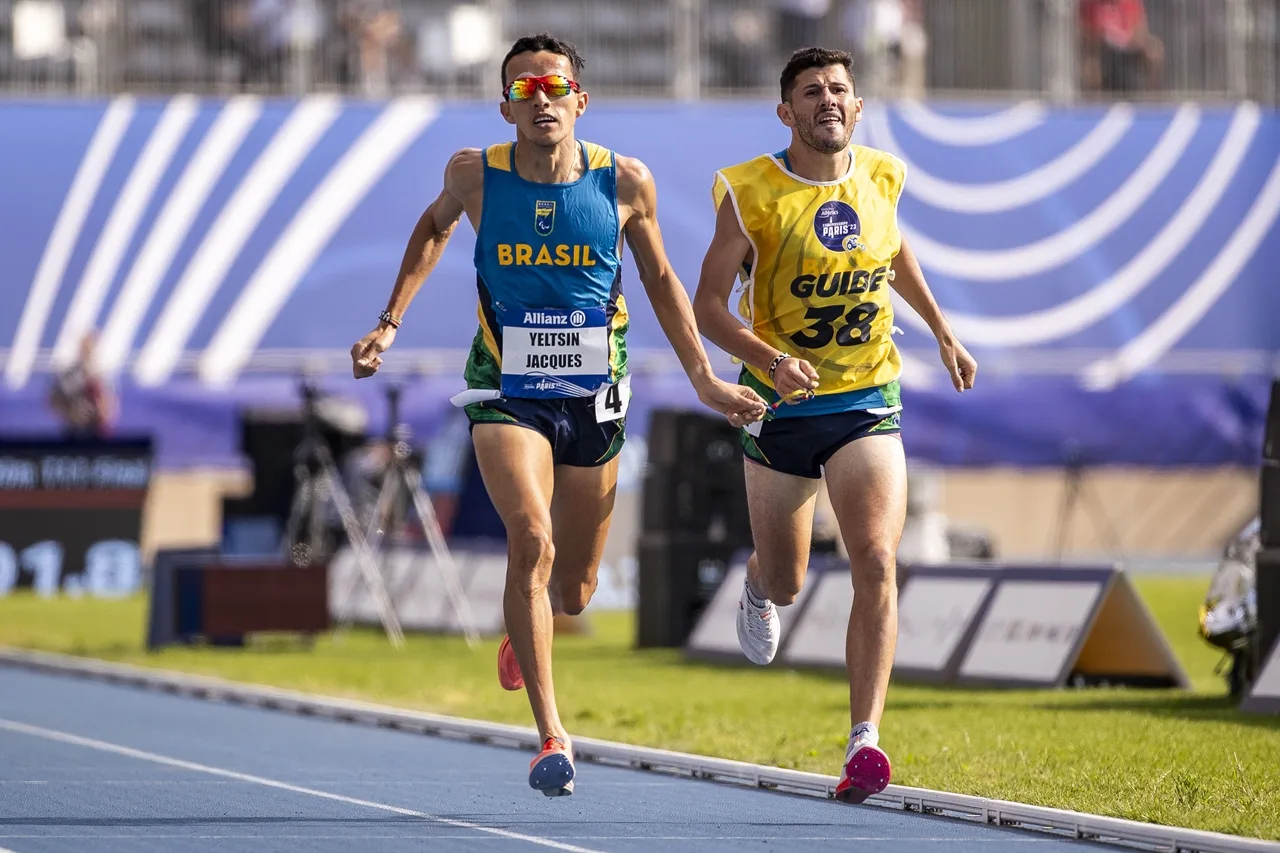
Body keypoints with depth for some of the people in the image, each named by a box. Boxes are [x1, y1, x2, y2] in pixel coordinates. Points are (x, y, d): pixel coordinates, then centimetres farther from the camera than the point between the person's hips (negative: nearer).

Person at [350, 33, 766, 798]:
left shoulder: (626, 183, -6)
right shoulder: (476, 175, -7)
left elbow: (661, 279, 10)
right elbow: (434, 227, 17)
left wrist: (704, 377, 9)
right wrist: (390, 323, 11)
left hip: (594, 397, 2)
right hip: (507, 393, -2)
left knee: (573, 593, 10)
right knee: (531, 540, -26)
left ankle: (522, 630, 49)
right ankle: (552, 735, -23)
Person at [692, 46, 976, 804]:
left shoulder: (881, 179, 0)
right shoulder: (751, 194, -12)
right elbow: (709, 305, -11)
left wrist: (944, 332, 25)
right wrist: (771, 359, -27)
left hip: (868, 402, 1)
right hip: (782, 406, -1)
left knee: (876, 564, -18)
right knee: (786, 583, 13)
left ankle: (866, 742, -21)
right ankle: (758, 585, 53)